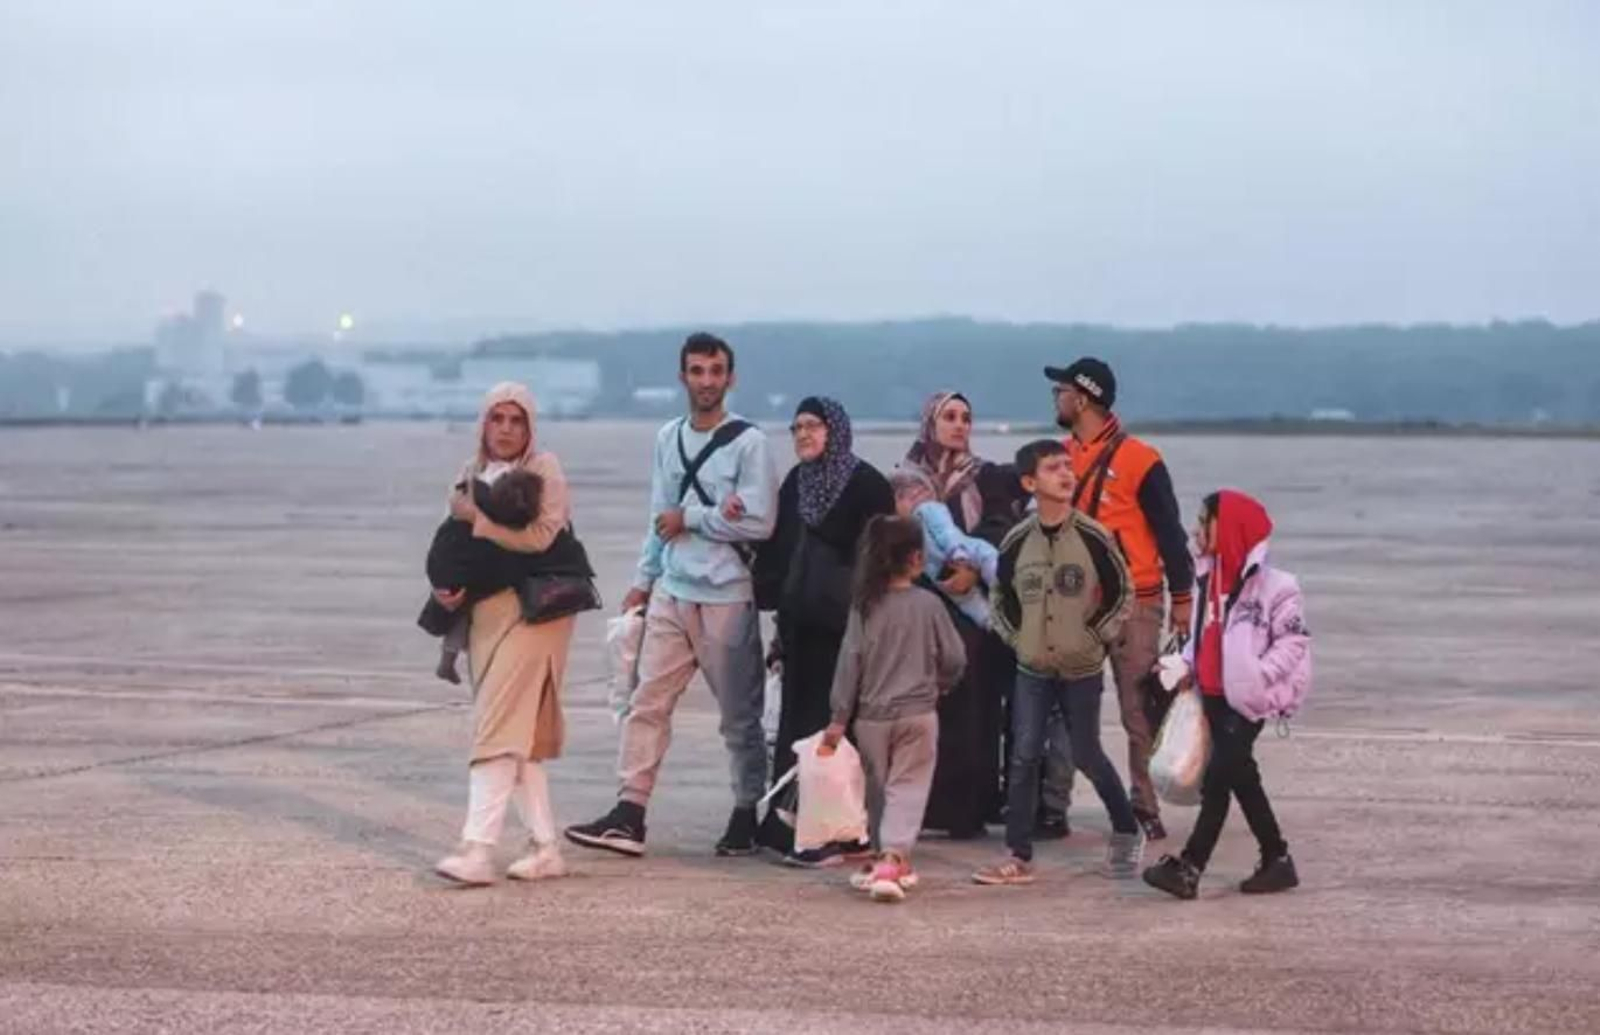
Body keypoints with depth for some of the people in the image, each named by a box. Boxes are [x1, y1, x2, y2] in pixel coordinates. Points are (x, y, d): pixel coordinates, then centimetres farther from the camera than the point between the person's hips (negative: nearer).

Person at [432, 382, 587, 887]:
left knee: (499, 730, -13)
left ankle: (478, 850, -17)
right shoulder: (472, 474, 13)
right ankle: (546, 848, 13)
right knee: (519, 734, 8)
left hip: (531, 609, -6)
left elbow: (540, 535, -19)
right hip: (486, 611, 7)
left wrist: (478, 519, -13)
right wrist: (445, 585, -6)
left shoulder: (545, 469, -5)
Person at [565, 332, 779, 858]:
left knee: (739, 714, 6)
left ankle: (746, 815, 17)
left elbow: (758, 522, -14)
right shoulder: (668, 438, 10)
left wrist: (690, 519, -9)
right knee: (648, 703, -1)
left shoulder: (748, 442, -7)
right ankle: (629, 815, 0)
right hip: (670, 594, 5)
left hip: (727, 598, -5)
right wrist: (643, 581, 14)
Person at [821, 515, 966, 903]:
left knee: (878, 789, 17)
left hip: (872, 716, 2)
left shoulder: (865, 606, -4)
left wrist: (839, 718, 0)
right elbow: (954, 659, -2)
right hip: (918, 713, -2)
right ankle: (892, 859, -19)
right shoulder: (928, 604, -7)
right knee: (907, 788, -1)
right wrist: (938, 685, 20)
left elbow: (850, 662, -4)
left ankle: (889, 860, 26)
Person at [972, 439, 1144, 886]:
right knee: (1023, 758, -3)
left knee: (1087, 756, 5)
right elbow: (1001, 598, 14)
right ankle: (1019, 858, 1)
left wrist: (1096, 635, -6)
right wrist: (1016, 637, 3)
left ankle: (1127, 832, 28)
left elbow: (1122, 591, 2)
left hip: (1082, 669, -2)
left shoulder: (1092, 537, -8)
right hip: (1032, 669, 2)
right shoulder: (1016, 542, -1)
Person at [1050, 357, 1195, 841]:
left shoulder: (1138, 460, -8)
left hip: (1133, 602, -6)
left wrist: (1182, 597, -5)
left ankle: (1144, 809, 3)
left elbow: (1169, 531, -5)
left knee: (1141, 709, -2)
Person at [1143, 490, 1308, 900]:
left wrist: (1257, 676, -20)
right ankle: (1276, 860, 17)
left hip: (1248, 701, -8)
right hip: (1213, 695, 8)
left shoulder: (1273, 585, -13)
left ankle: (1188, 867, -11)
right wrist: (1186, 665, 4)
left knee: (1218, 779, -12)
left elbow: (1293, 641, -12)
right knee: (1240, 777, 9)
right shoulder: (1209, 578, 11)